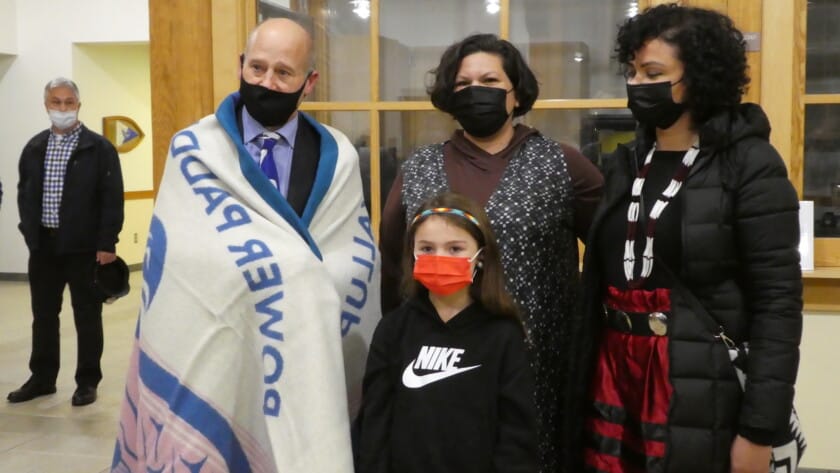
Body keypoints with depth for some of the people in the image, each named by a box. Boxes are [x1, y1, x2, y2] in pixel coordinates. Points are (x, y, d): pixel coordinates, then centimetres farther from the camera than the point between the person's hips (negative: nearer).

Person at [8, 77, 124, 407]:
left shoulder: (99, 148, -6)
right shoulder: (34, 148, 10)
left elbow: (112, 199, -9)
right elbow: (24, 193, 17)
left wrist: (107, 243, -14)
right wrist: (29, 230, 5)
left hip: (85, 247, -5)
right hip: (43, 245, 5)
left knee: (87, 316, 5)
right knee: (43, 315, 14)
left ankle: (87, 381, 16)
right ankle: (42, 378, 27)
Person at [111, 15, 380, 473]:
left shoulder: (336, 158, 2)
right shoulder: (195, 149, -4)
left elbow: (358, 261, -3)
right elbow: (196, 258, -13)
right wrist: (306, 279, -16)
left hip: (305, 368, 2)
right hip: (213, 356, -2)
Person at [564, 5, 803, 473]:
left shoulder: (750, 165, -8)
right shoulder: (626, 163, 9)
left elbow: (778, 302, -12)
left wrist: (759, 430, -15)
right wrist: (585, 378, 11)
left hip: (702, 387, -5)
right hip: (613, 375, 5)